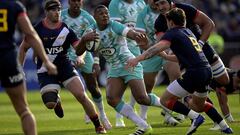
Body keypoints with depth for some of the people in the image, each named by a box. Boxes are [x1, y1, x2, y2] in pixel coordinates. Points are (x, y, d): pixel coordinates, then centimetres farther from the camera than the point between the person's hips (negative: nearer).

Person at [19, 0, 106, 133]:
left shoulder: (66, 30, -5)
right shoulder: (37, 30, -8)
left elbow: (78, 50, -9)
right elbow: (24, 48, 4)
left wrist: (85, 40, -30)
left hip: (65, 67, 1)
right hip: (46, 71, -1)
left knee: (81, 95, -14)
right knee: (50, 104, -19)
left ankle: (98, 126, 1)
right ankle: (57, 99, 21)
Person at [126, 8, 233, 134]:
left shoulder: (173, 33, -2)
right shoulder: (188, 32, 24)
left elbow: (158, 47, -20)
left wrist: (138, 58, -29)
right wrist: (165, 56, 36)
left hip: (194, 72, -9)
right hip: (207, 71, 9)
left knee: (165, 100, -3)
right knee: (198, 104, 31)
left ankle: (195, 117, -11)